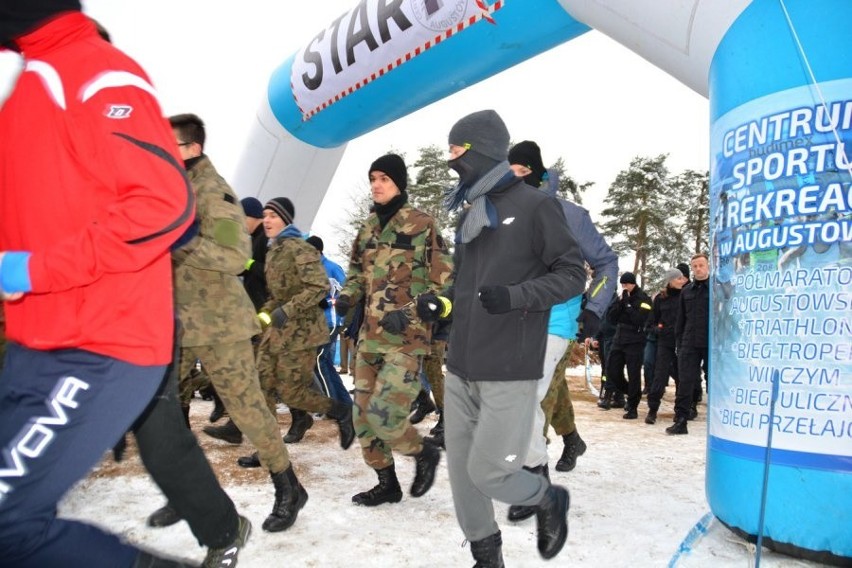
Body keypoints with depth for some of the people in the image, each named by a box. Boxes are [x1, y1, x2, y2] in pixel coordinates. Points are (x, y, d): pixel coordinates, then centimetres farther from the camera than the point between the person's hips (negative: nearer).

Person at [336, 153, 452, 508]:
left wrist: (434, 300, -25)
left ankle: (425, 452, 17)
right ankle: (387, 483, 26)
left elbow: (443, 278, -5)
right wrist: (348, 296, 3)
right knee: (363, 415, 9)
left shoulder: (421, 225, -6)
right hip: (370, 335, 7)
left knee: (383, 415, -14)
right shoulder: (368, 227, 13)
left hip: (406, 338, -7)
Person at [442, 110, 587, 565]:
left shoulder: (534, 205, -6)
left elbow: (573, 275, -7)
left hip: (509, 373, -7)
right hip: (460, 370, 7)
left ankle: (549, 499, 26)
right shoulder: (469, 214, 15)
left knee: (488, 473, -4)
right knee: (462, 472, 10)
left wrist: (515, 296, -20)